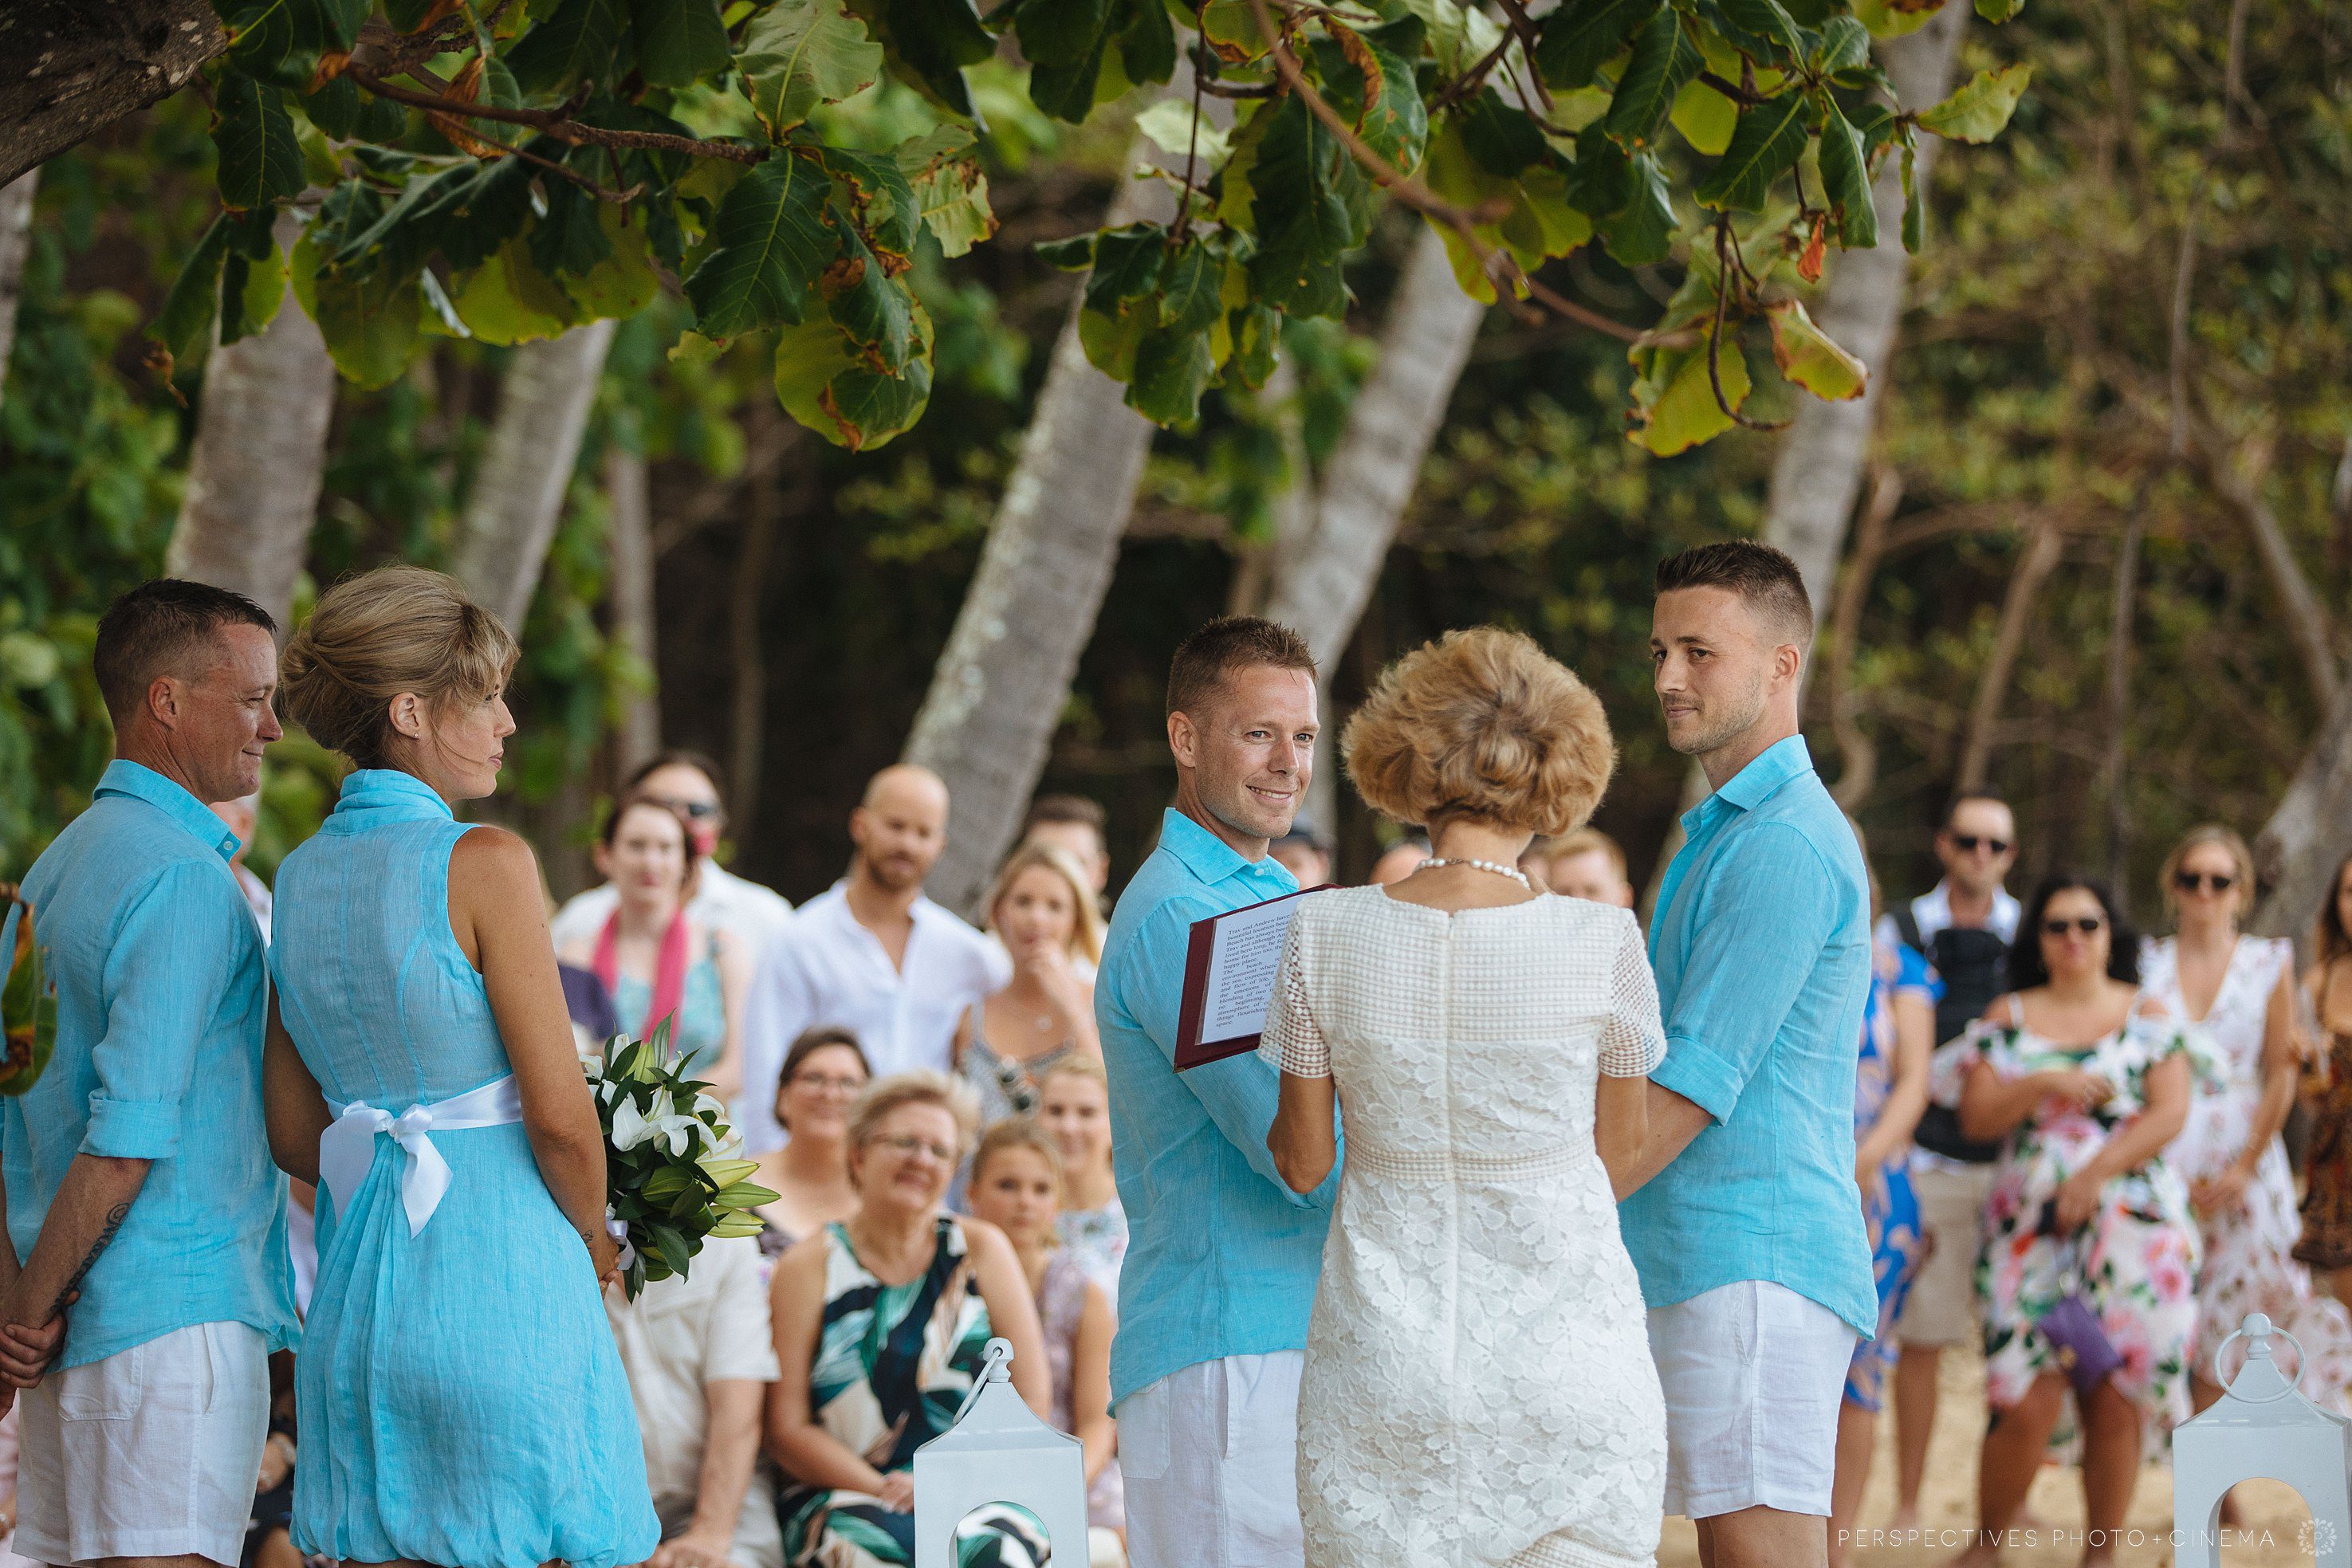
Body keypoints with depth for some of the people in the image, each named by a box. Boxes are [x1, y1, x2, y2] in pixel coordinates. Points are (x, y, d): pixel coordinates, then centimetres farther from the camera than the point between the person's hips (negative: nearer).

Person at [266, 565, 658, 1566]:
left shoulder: (300, 880, 9)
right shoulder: (484, 865, -12)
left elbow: (294, 1135, 13)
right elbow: (559, 1115, -13)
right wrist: (596, 1241, 4)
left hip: (357, 1285, 7)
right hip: (497, 1277, -7)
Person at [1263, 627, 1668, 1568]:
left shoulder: (1326, 937, -6)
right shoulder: (1601, 946, -10)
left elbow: (1303, 1164, 3)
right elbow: (1622, 1158, 5)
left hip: (1383, 1366, 2)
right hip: (1564, 1361, -2)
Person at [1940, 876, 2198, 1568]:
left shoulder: (2146, 1015, 9)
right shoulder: (2011, 1017, 12)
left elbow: (2170, 1111, -1)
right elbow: (1976, 1115, 4)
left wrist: (2097, 1172, -13)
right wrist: (2042, 1084, -13)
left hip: (2131, 1223, 0)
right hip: (2030, 1226, 0)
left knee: (2114, 1402, -3)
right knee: (2028, 1403, -12)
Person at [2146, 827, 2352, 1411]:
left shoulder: (2269, 963, 4)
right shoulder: (2146, 965, 7)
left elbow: (2280, 1077, 2)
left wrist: (2245, 1167, -7)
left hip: (2242, 1160, 0)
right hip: (2160, 1160, 0)